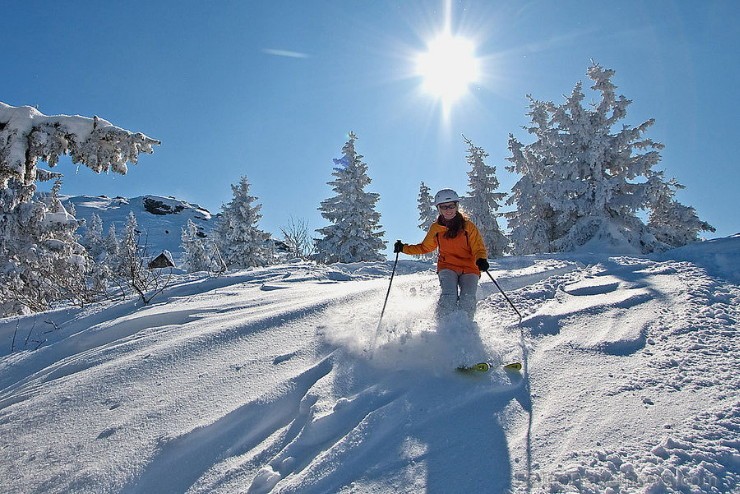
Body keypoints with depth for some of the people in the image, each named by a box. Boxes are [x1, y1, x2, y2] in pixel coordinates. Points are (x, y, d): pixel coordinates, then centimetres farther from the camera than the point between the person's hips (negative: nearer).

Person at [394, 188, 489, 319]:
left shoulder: (468, 226, -1)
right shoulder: (436, 228, 6)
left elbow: (479, 248, -4)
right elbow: (424, 247, 20)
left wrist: (481, 260, -27)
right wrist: (404, 248, 8)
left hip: (469, 268, -1)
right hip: (447, 267, 1)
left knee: (468, 300, -21)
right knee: (449, 296, -24)